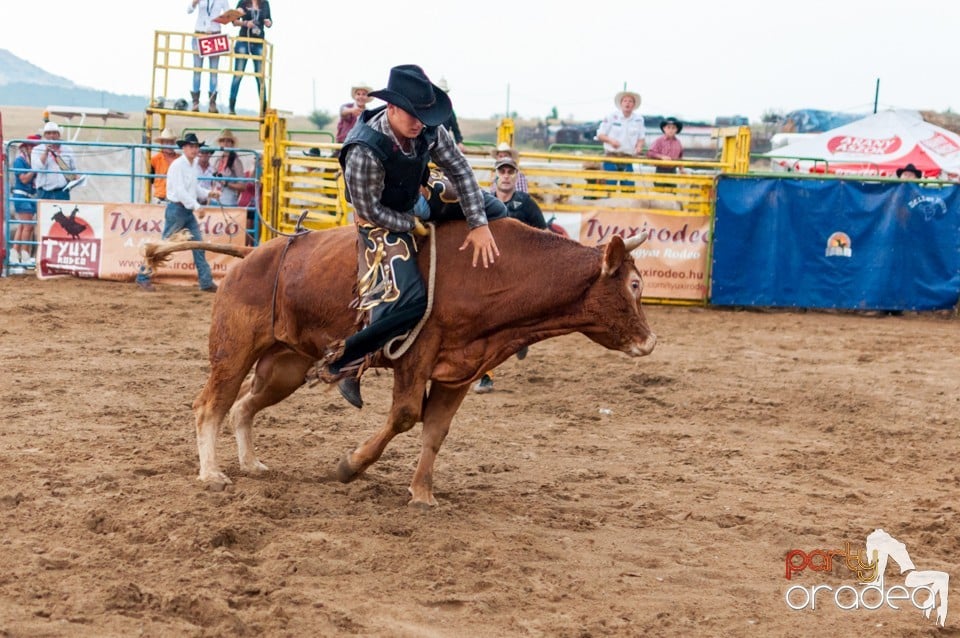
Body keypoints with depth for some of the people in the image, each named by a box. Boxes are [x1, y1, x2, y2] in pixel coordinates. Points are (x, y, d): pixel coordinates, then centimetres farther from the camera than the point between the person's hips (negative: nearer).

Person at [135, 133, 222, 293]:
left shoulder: (193, 166, 13)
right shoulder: (178, 165, -14)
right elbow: (179, 190, -23)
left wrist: (209, 194, 3)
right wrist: (196, 206, -28)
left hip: (189, 211, 8)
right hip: (176, 209, -8)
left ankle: (206, 282, 8)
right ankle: (143, 277, 7)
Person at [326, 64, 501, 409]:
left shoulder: (429, 130, -17)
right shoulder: (364, 152, -35)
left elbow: (459, 170, -11)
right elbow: (370, 209, -24)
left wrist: (479, 224, -16)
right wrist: (416, 225, -17)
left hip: (418, 204, 8)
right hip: (380, 221, -8)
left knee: (497, 210, 10)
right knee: (409, 299, -27)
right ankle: (344, 362, -13)